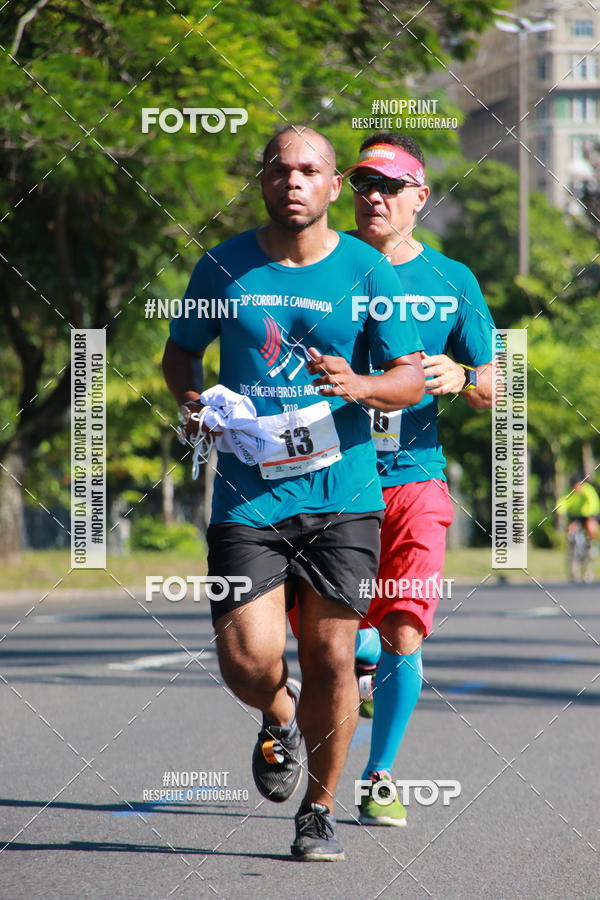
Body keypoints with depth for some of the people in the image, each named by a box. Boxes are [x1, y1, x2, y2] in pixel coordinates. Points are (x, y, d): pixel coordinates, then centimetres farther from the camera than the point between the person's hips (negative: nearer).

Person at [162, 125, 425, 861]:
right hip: (246, 496, 1)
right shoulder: (224, 266, 5)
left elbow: (412, 379, 2)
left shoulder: (368, 272, 1)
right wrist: (191, 398, -4)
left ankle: (319, 811, 18)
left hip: (341, 495, 0)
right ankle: (279, 718, 27)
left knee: (330, 658, -2)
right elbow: (180, 351, 17)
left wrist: (359, 386, -19)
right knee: (248, 661, -10)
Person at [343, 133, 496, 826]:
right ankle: (366, 654, 33)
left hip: (414, 478, 0)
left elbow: (494, 390, 9)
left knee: (402, 638, -7)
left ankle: (379, 778, 10)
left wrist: (461, 377, -13)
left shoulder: (452, 281, 5)